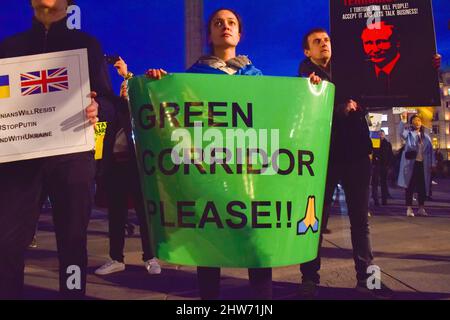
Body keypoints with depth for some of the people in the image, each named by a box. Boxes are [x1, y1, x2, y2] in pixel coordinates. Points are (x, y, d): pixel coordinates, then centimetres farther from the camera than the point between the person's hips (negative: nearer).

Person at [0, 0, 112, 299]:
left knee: (73, 237, 4)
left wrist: (96, 109, -20)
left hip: (72, 152, -1)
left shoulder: (86, 44, 12)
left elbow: (107, 99, 3)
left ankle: (73, 293, 17)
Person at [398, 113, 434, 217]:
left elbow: (430, 151, 14)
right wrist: (403, 121, -37)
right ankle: (409, 208, 3)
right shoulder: (408, 133, 2)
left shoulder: (426, 136, 13)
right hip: (411, 164, -4)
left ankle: (421, 208, 18)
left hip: (423, 164, 4)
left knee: (422, 186, 8)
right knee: (410, 186, -1)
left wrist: (431, 164, 7)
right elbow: (401, 133, -22)